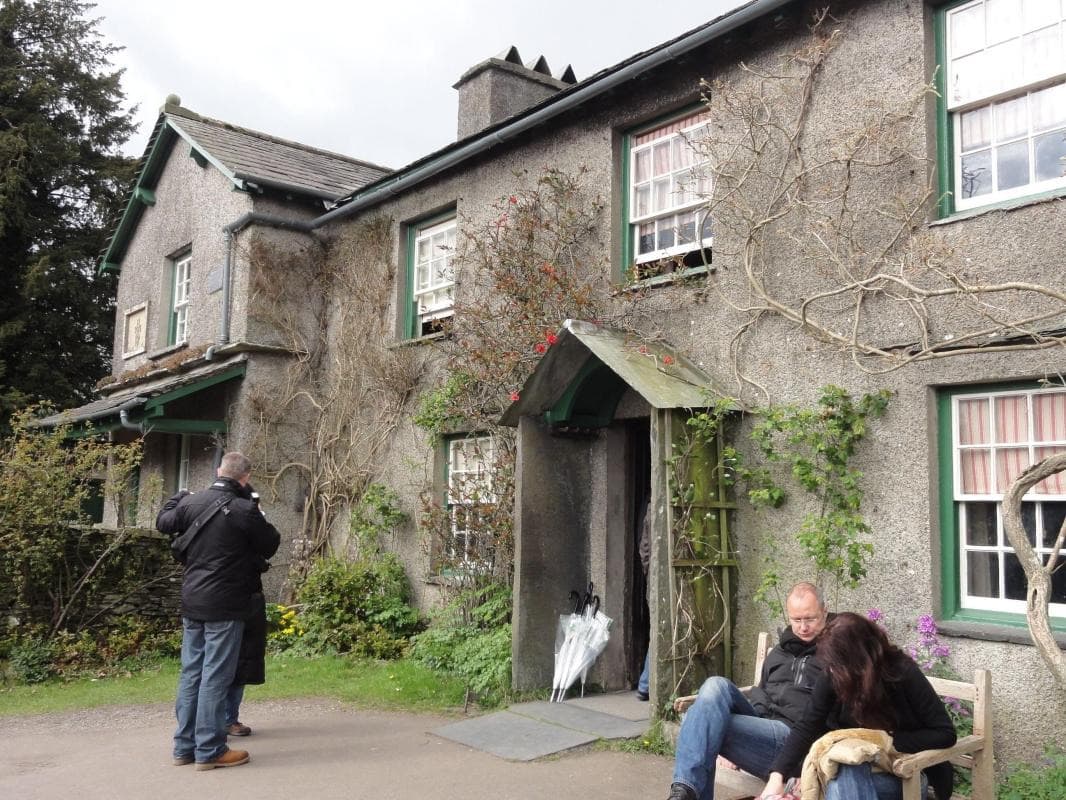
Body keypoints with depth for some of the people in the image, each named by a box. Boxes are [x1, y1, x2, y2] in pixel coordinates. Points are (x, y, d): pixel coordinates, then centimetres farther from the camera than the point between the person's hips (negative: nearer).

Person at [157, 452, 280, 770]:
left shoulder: (191, 502, 1)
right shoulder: (244, 509, -17)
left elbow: (163, 523, 21)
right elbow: (270, 545, -3)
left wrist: (177, 498, 38)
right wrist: (261, 523, 17)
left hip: (191, 601, 7)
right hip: (225, 604, -6)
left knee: (191, 672, 13)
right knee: (215, 676, -1)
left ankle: (184, 746, 20)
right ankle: (209, 750, 4)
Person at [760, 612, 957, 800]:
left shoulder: (903, 673, -19)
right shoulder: (832, 676, -10)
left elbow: (946, 733, -13)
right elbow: (807, 726, -6)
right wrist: (777, 775, -17)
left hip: (903, 773, -3)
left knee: (846, 776, -32)